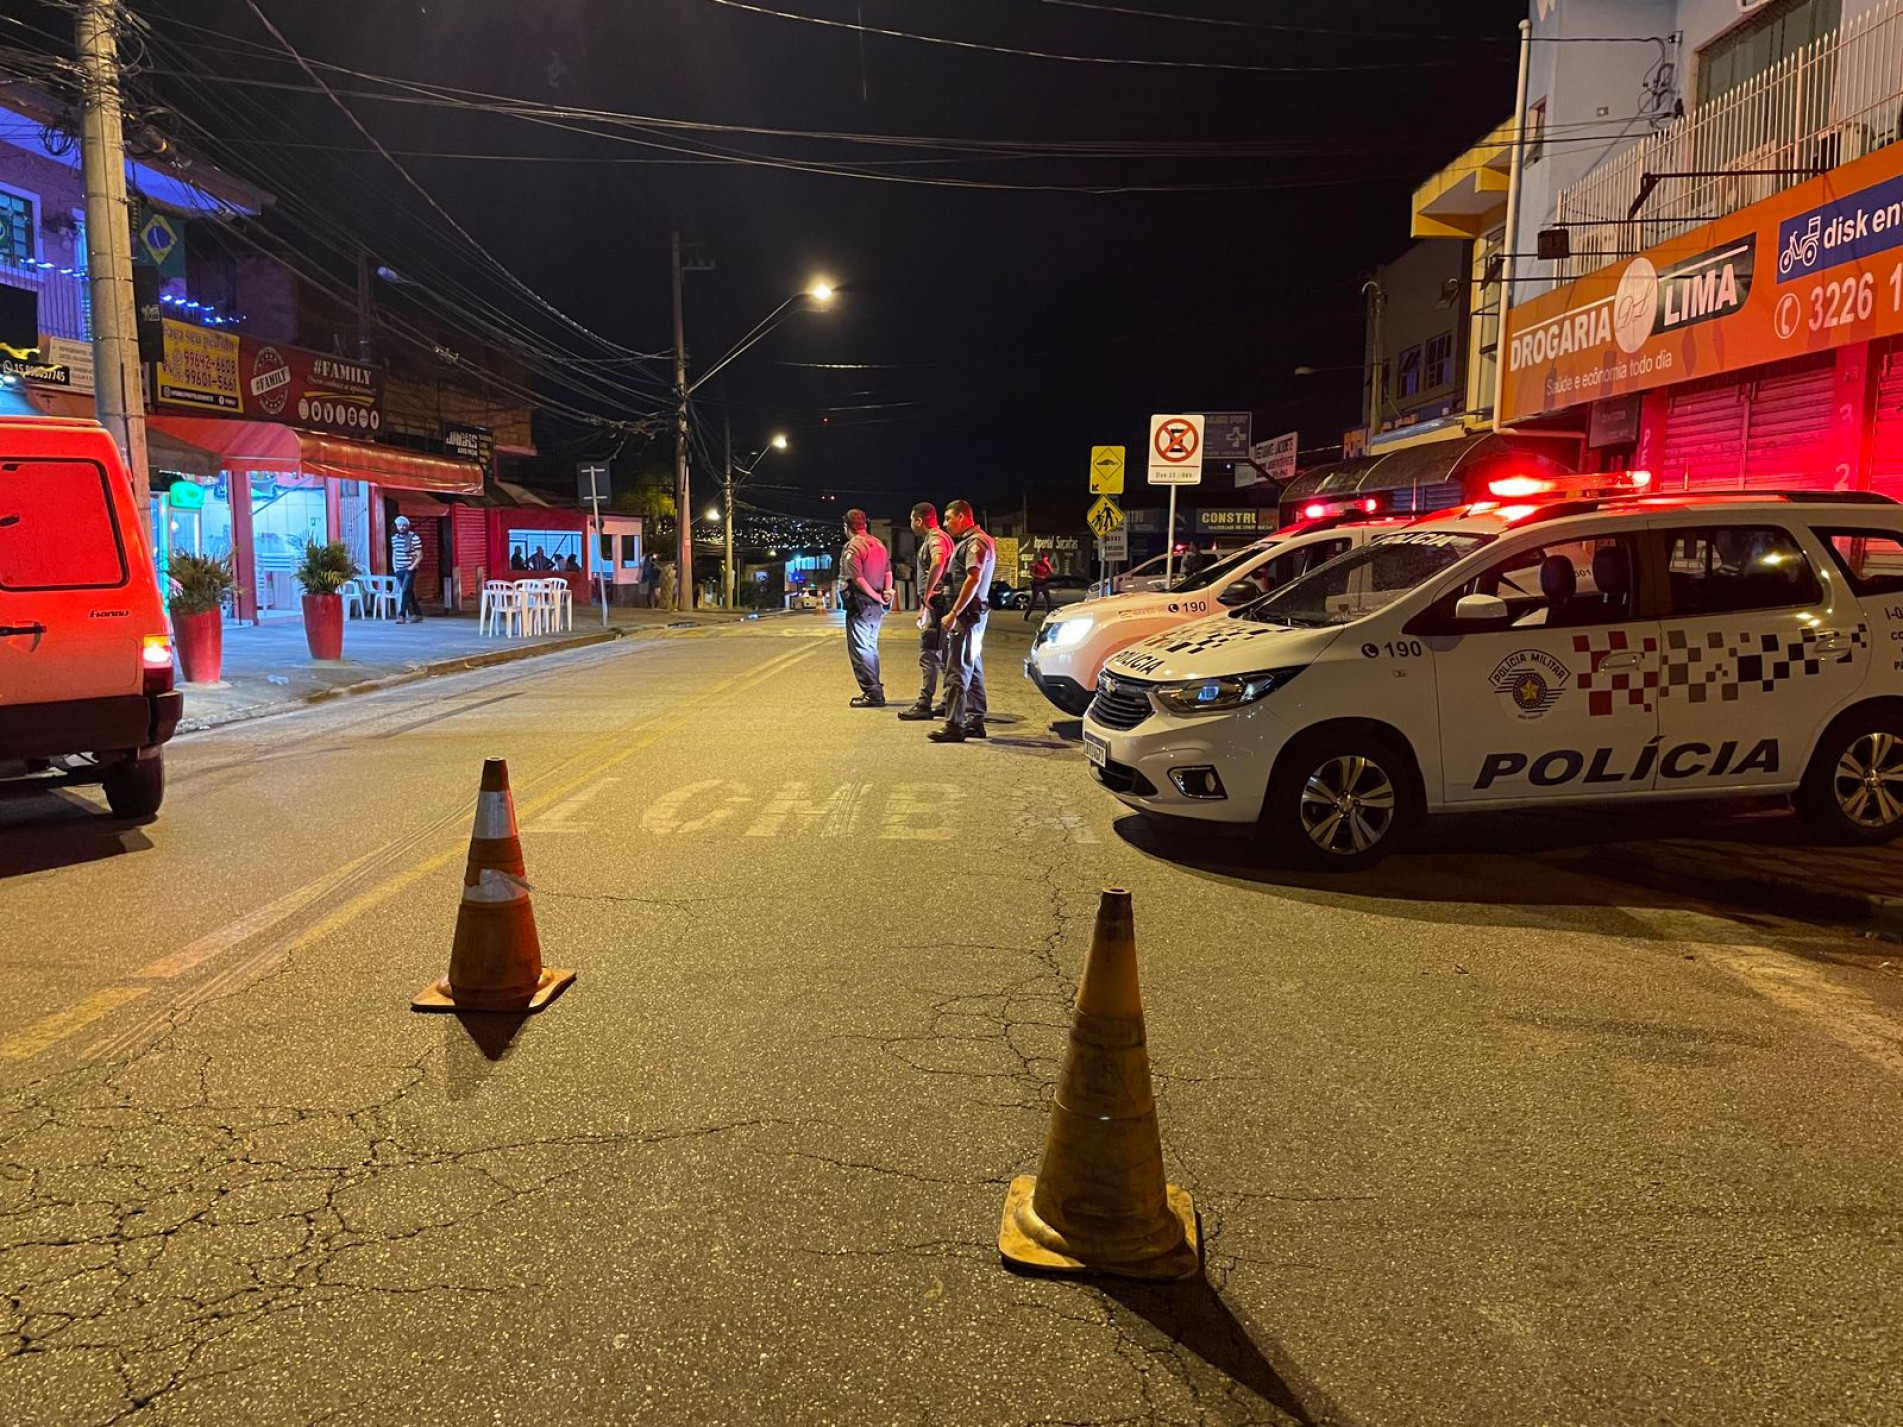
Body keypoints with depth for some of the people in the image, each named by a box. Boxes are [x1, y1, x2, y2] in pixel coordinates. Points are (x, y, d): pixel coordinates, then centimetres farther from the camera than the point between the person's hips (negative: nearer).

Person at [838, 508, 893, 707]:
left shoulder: (852, 547, -13)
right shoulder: (879, 543, 12)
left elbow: (857, 578, -20)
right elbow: (888, 571, 10)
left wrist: (876, 597, -13)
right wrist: (887, 591, -3)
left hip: (860, 603, -8)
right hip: (877, 605, 8)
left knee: (860, 649, -4)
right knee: (871, 647, 18)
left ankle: (871, 693, -7)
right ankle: (875, 689, 23)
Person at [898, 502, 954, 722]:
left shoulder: (936, 539, -13)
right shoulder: (932, 539, 20)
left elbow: (938, 564, -34)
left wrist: (927, 594, -27)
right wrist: (924, 605, 25)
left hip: (936, 604, -11)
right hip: (935, 604, 11)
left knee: (928, 653, -9)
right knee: (943, 654, 13)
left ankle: (924, 705, -8)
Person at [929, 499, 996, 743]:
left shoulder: (975, 542, -12)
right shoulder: (967, 541, 20)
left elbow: (973, 579, -22)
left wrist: (954, 613, -22)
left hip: (967, 614, -11)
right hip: (972, 614, 11)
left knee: (957, 672, -11)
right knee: (972, 670, 13)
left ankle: (953, 726, -12)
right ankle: (975, 721, 19)